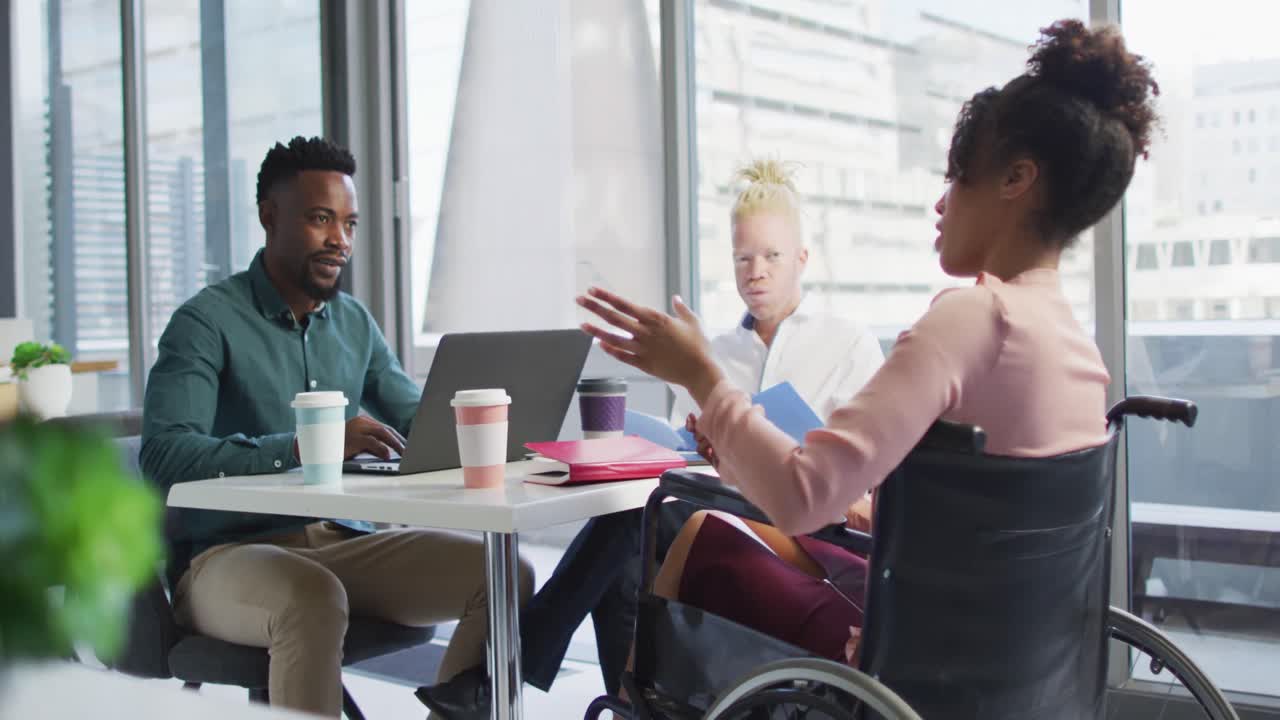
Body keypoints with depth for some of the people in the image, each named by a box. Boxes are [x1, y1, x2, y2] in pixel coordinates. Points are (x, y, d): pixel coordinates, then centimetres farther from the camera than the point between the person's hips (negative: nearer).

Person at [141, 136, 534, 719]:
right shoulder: (208, 322, -7)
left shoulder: (355, 323, 13)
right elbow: (163, 454, -20)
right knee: (315, 599, -39)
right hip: (227, 555, -6)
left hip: (342, 543, 6)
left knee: (508, 576, -12)